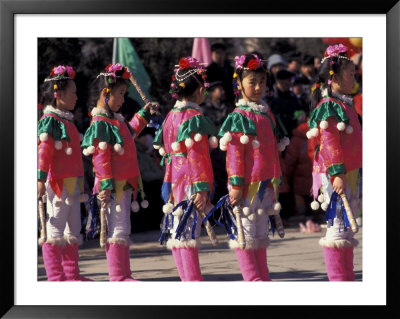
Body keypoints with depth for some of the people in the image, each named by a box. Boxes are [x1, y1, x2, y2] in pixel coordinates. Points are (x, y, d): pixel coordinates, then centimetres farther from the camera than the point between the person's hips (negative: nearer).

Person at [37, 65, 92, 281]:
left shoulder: (67, 119, 16)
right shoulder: (50, 120, -11)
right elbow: (43, 151, -17)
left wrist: (79, 182, 25)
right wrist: (41, 179, -23)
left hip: (72, 181, 9)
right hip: (57, 181, -9)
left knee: (73, 229, 13)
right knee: (55, 227, -5)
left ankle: (72, 274, 20)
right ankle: (55, 276, -2)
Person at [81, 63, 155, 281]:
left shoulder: (115, 120, 14)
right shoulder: (100, 124, -15)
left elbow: (129, 134, 36)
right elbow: (100, 156, -20)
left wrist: (142, 116, 35)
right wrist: (106, 185, -24)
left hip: (125, 184, 10)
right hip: (113, 186, -10)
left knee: (123, 230, 12)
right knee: (117, 230, -8)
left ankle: (123, 275, 17)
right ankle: (117, 276, -5)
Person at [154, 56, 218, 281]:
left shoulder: (171, 116, 12)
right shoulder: (196, 118, -12)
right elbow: (197, 155, -17)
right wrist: (202, 187, -18)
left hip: (173, 181, 8)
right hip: (191, 182, -8)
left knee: (177, 233, 7)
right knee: (189, 232, -9)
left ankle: (187, 278, 12)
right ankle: (194, 279, -10)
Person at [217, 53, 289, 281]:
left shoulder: (267, 115, 13)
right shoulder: (239, 117, -10)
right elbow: (234, 153, -13)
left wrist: (276, 181, 20)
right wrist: (236, 185, -18)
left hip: (266, 183, 8)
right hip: (247, 184, -8)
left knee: (261, 232, 13)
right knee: (245, 231, -2)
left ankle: (263, 277, 18)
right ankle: (252, 278, 1)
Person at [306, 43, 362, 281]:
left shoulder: (344, 105, 17)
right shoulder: (329, 107, -14)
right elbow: (329, 143, -21)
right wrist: (337, 173, -26)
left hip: (350, 173, 10)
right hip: (336, 175, -10)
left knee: (347, 226, 12)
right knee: (337, 225, -7)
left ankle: (346, 277, 18)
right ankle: (339, 279, -4)